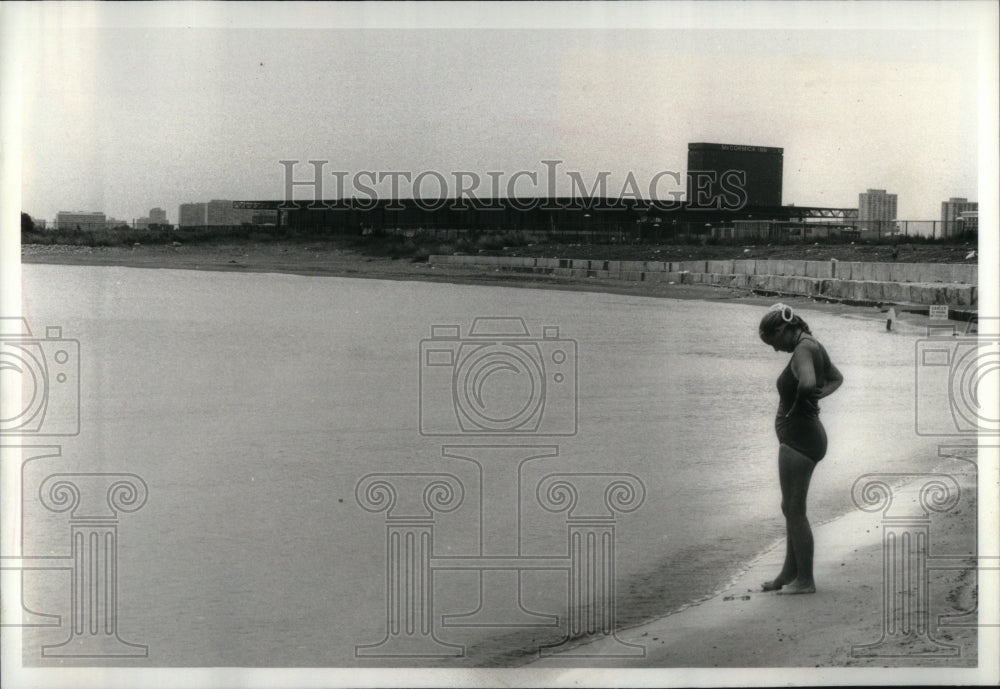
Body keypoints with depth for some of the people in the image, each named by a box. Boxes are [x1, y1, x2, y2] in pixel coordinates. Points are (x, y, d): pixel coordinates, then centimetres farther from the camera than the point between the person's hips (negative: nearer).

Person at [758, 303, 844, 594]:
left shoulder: (802, 350, -19)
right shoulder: (814, 346, 11)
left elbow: (808, 383, -37)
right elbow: (836, 378, 27)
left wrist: (798, 403, -17)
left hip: (798, 437, -10)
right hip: (807, 435, 10)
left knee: (794, 510, -3)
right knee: (791, 508, 19)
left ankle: (805, 580, 4)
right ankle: (790, 573, 28)